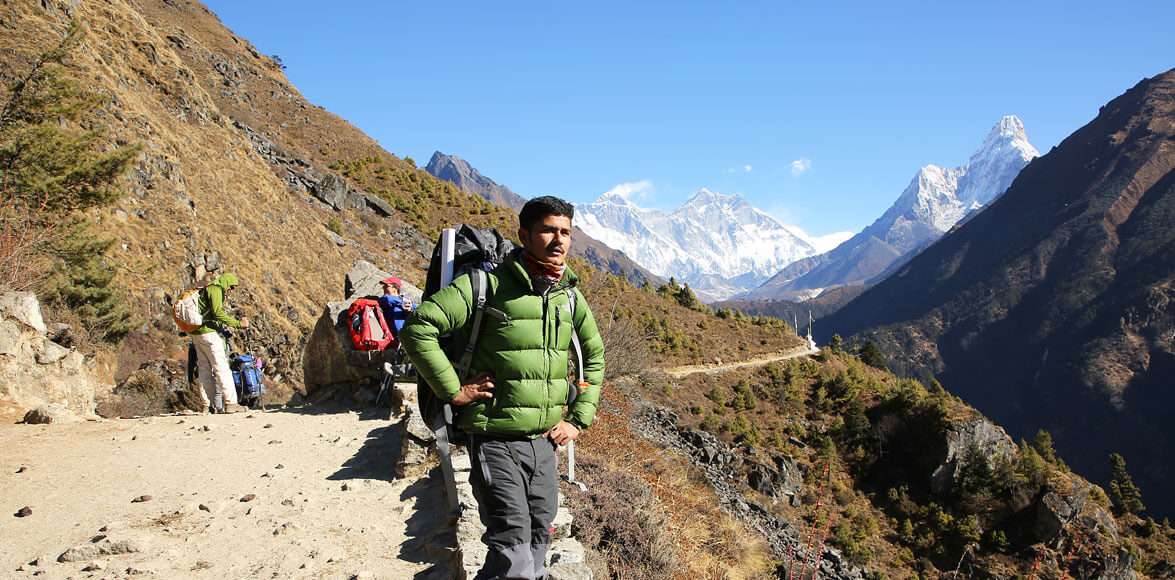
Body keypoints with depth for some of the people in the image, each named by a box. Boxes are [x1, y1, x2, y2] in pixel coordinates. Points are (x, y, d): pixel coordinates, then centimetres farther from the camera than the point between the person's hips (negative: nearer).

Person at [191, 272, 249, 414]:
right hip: (208, 332, -10)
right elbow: (218, 313, -19)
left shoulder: (207, 289, 23)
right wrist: (238, 324, -20)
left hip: (197, 334, 10)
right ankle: (230, 403, -13)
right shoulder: (215, 289, -7)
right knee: (222, 368, -10)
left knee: (205, 369, 10)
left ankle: (208, 405, 11)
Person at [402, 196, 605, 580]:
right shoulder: (488, 285, -14)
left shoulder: (570, 296, 5)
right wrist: (452, 389, -18)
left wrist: (579, 419, 11)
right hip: (497, 442, -6)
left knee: (538, 545, 18)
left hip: (545, 443, 6)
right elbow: (418, 328, -19)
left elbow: (594, 357, 19)